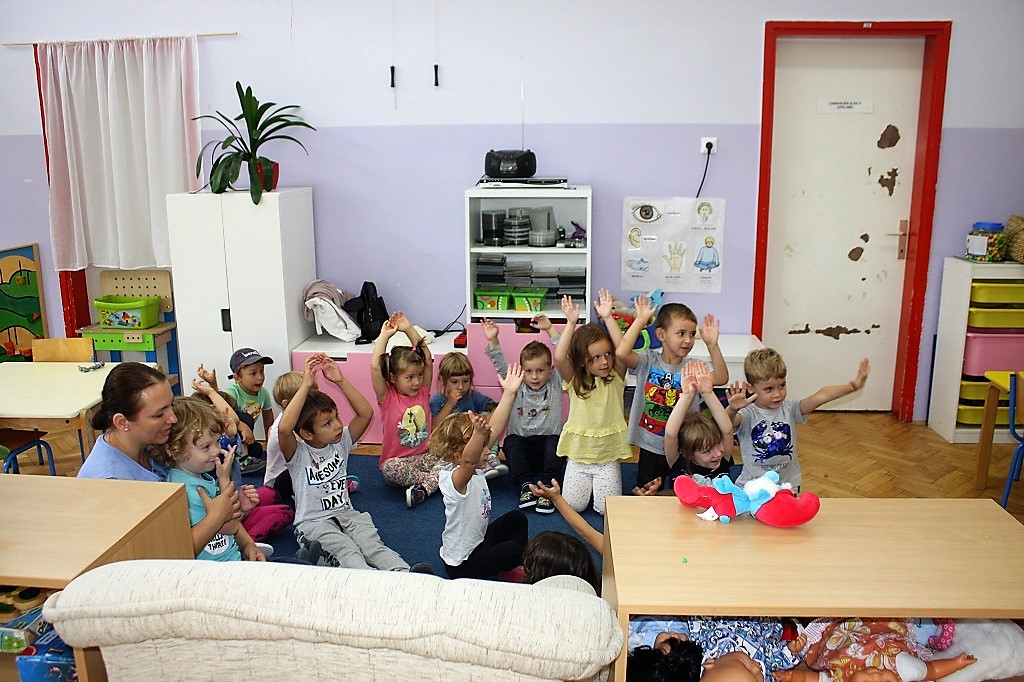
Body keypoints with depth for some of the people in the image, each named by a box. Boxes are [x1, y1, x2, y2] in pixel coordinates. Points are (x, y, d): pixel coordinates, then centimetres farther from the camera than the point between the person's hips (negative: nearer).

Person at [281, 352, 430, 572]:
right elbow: (284, 429, -28)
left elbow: (366, 414, 0)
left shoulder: (341, 442, 10)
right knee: (345, 550, -33)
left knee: (371, 543, -26)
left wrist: (340, 381, -8)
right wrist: (306, 385, -26)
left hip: (346, 513, 5)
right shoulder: (297, 453, -6)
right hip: (312, 522, -5)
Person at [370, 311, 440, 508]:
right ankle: (438, 479, -23)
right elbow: (375, 366, -19)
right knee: (390, 468, -36)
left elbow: (427, 359, 4)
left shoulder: (423, 393, 6)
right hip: (397, 460, -3)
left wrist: (409, 329, -1)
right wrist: (384, 335, -12)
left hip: (425, 457, 4)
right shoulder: (388, 398, -6)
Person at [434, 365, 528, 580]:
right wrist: (478, 434, -76)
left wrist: (509, 393, -15)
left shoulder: (473, 470, -7)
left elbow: (494, 429, -11)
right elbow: (469, 461, -57)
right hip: (462, 564, -9)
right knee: (514, 548, -13)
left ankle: (516, 566, 14)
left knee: (517, 517, 13)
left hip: (479, 540, 9)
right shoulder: (453, 479, -33)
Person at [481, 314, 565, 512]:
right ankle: (525, 485, -38)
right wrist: (492, 341, -19)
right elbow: (500, 366, -4)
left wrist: (550, 330, -12)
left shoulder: (555, 385, 6)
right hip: (522, 447, 1)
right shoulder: (517, 386, 8)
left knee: (554, 442, -33)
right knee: (511, 440, -31)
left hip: (547, 446, 0)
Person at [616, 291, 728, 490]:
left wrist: (712, 345, -25)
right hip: (651, 448, -1)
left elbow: (721, 379, -19)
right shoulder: (648, 360, -9)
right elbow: (621, 353, -27)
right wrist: (640, 320, -23)